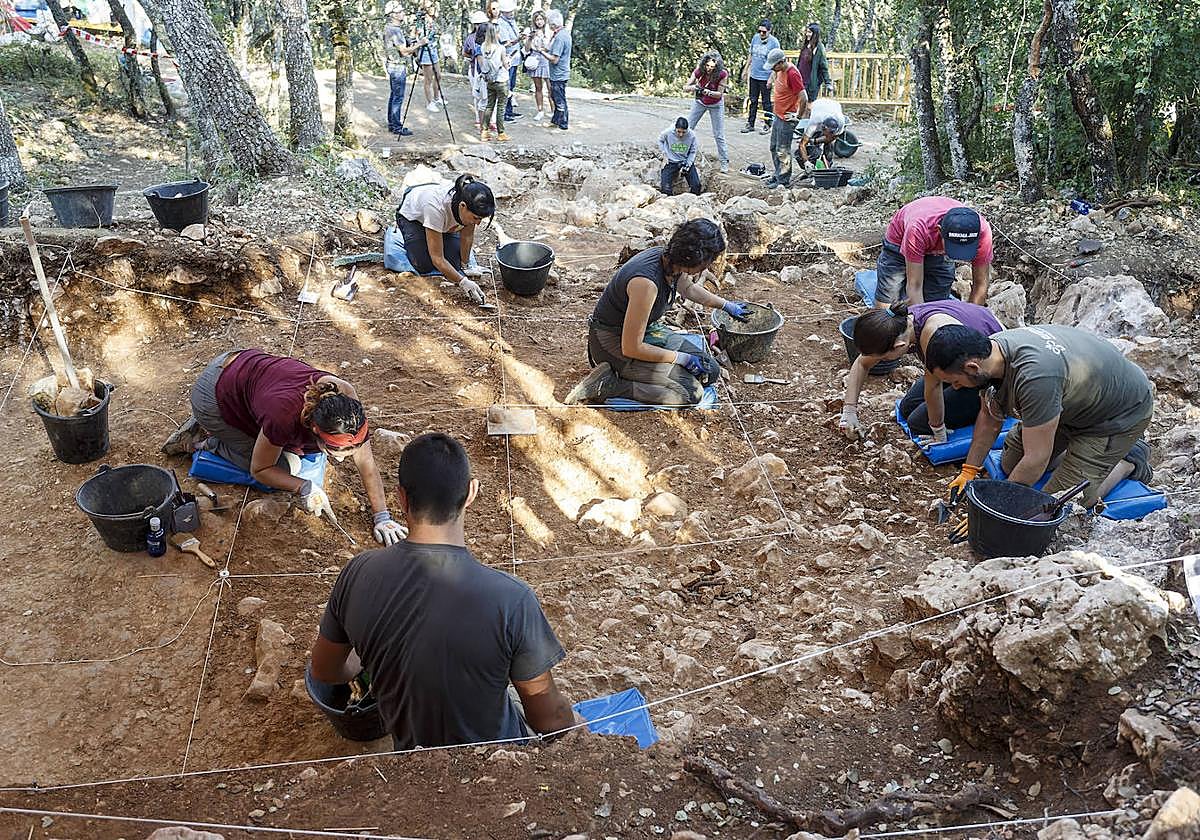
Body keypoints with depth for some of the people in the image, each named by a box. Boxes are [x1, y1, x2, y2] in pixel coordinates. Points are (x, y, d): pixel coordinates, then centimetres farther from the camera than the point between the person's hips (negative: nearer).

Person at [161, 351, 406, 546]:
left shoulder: (349, 413, -28)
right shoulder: (285, 417, -40)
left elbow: (367, 464, -15)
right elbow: (259, 470, -20)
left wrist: (382, 516, -14)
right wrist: (304, 488, -31)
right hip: (214, 395, -6)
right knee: (284, 466, -6)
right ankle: (201, 442, 9)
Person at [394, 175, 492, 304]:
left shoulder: (471, 205, -34)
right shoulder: (437, 206, -46)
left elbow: (467, 236, -14)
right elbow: (437, 259, -39)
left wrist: (464, 266, -8)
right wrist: (463, 282, -40)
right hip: (411, 215, -4)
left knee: (454, 263, -9)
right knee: (424, 266, -14)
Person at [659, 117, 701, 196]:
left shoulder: (692, 135, -14)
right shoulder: (668, 133, -15)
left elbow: (692, 152, 0)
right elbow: (660, 140, 8)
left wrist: (688, 165, -12)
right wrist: (664, 154, -2)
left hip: (686, 161, 1)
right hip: (671, 162, -1)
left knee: (696, 185, -14)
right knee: (666, 189, -17)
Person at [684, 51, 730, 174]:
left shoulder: (722, 74, -28)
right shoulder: (699, 70, -23)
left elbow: (719, 94, -24)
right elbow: (685, 87, -19)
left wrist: (707, 92, -42)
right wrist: (693, 87, -41)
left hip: (716, 105, -3)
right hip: (700, 102, 3)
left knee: (719, 135, -3)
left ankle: (725, 162, 8)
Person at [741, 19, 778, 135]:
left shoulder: (774, 42, -10)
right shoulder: (755, 39, 5)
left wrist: (771, 78, -16)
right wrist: (745, 71, 16)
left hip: (765, 77, -5)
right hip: (754, 75, 5)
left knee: (766, 102, 4)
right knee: (753, 101, 11)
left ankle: (767, 125, 14)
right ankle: (750, 124, 19)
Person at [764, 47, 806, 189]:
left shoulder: (792, 74, -24)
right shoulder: (780, 69, 3)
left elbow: (803, 99, -25)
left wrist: (797, 116, -16)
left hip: (787, 119, -10)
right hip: (778, 115, 10)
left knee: (782, 151, -3)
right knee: (774, 148, 18)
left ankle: (783, 180, 7)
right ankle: (777, 174, 31)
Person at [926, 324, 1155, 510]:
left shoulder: (1035, 376, -42)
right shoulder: (988, 349, -16)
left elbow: (1036, 460, -34)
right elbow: (989, 418, 1)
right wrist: (969, 470, 0)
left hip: (1123, 412, -8)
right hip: (1072, 403, 8)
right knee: (1010, 465, 11)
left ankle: (1129, 460, 9)